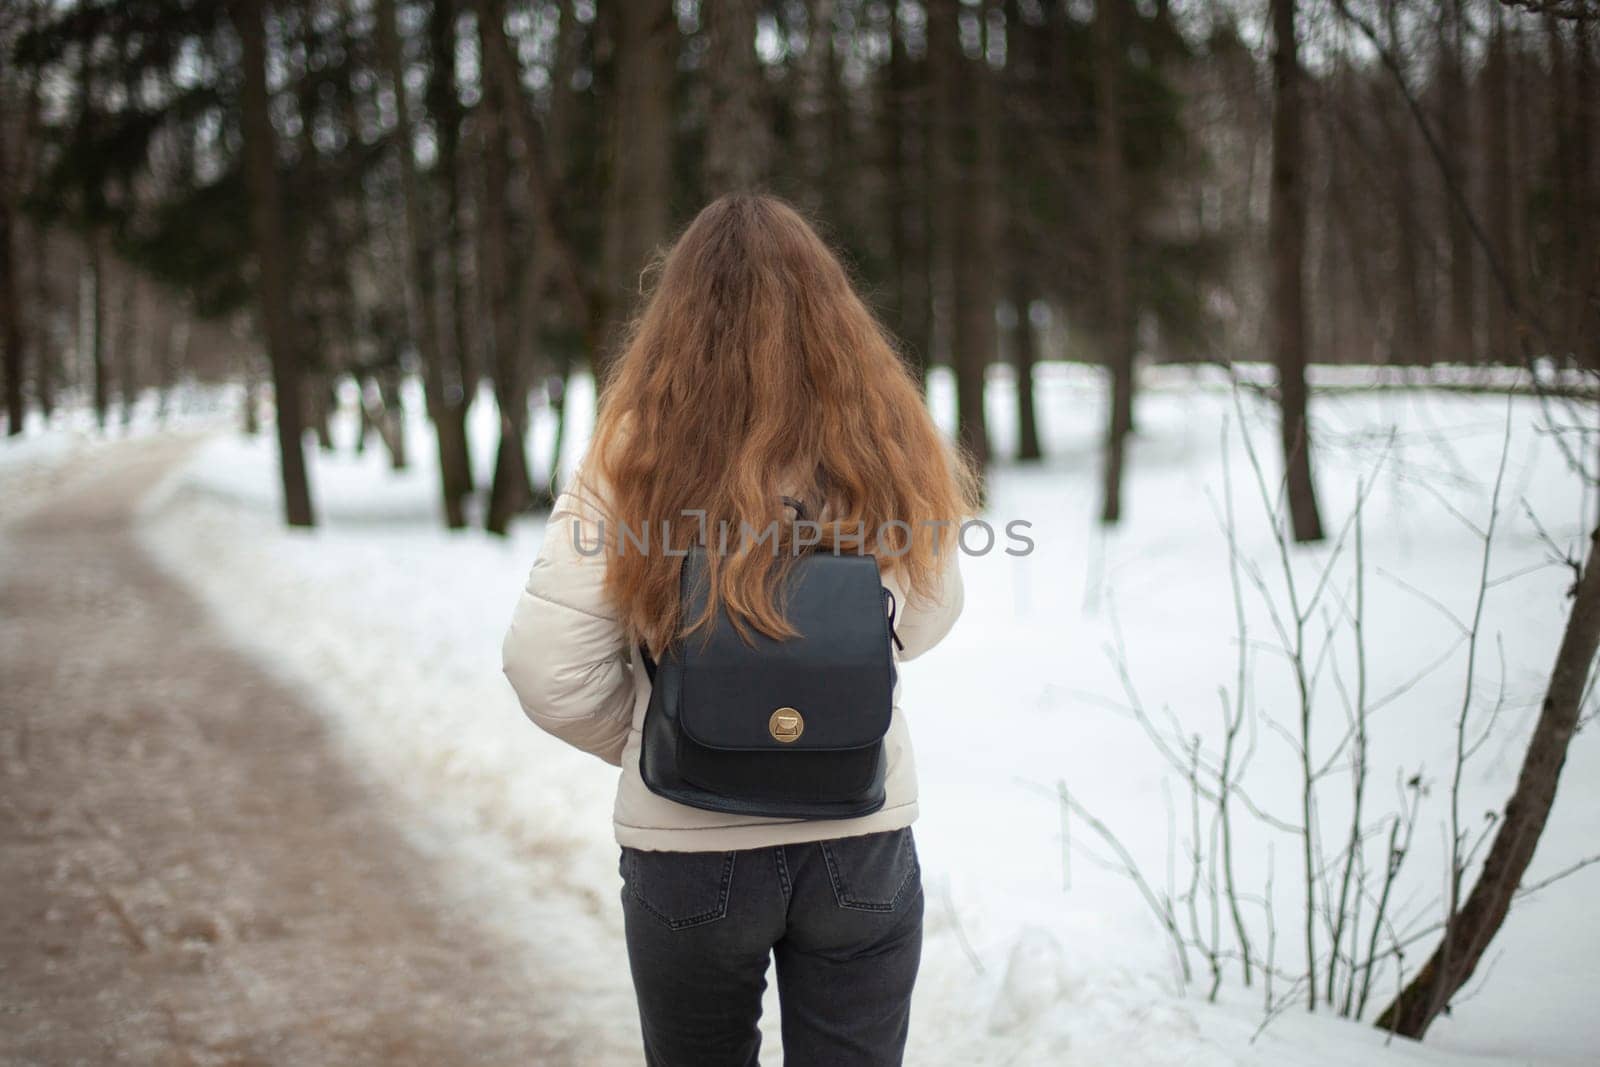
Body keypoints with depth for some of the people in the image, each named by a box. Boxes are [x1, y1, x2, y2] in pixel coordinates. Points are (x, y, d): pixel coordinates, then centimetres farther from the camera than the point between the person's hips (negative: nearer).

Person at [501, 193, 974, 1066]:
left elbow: (549, 674, -14)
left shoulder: (636, 455, -13)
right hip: (862, 841, 1)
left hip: (687, 848, -1)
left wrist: (646, 741, 4)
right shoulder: (887, 443, -7)